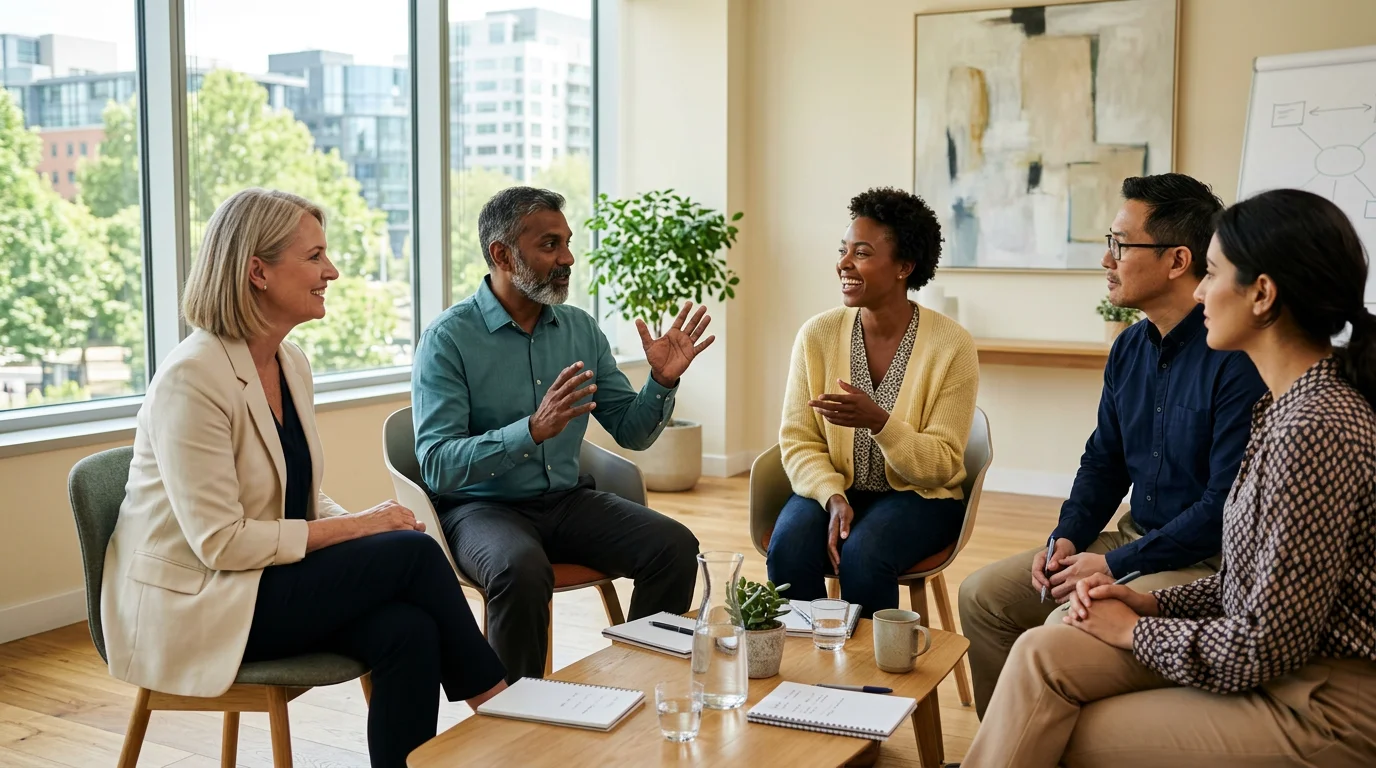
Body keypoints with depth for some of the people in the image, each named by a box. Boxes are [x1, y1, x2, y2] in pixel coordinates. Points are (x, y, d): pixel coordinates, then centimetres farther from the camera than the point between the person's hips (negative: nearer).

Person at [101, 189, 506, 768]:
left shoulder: (292, 363, 6)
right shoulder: (193, 378, -19)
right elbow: (219, 542, -22)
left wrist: (365, 522, -8)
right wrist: (354, 528, -18)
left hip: (271, 576, 7)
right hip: (194, 606, -7)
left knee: (409, 630, -22)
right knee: (412, 552, -19)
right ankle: (498, 708, 0)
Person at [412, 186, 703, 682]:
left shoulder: (580, 329, 6)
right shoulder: (448, 339, -11)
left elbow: (631, 432, 10)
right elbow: (436, 465, -20)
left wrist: (662, 382, -10)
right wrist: (533, 430, -32)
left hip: (567, 499, 5)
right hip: (480, 505, -5)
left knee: (675, 546, -16)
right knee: (523, 569, -36)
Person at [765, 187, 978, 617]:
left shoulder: (951, 345, -12)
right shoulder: (817, 335, -4)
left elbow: (940, 466, -11)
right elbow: (798, 442, -3)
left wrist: (878, 422, -28)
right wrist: (833, 497, -22)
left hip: (918, 497, -2)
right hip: (832, 489, 2)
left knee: (862, 555, -31)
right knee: (789, 547, -28)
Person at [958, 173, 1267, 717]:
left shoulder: (1238, 360, -21)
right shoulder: (1130, 349, 7)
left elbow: (1226, 507, -23)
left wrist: (1114, 565, -19)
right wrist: (1067, 538, -1)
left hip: (1206, 562, -9)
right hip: (1133, 536, 9)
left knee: (1068, 629, -30)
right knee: (982, 595, 3)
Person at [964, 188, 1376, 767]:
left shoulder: (1314, 428, -24)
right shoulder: (1293, 403, 7)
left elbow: (1266, 646, -22)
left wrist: (1134, 630, -9)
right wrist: (1154, 603, 1)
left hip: (1323, 709, -8)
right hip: (1275, 656, 8)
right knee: (1043, 654, -4)